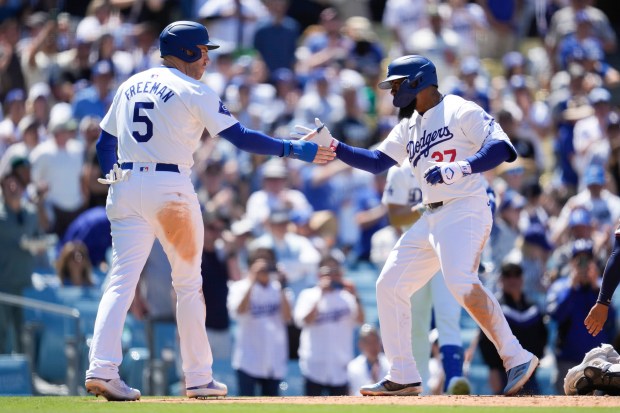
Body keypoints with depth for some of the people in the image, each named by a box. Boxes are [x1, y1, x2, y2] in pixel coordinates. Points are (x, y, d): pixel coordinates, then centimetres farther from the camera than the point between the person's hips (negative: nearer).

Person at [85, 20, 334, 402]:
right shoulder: (193, 91, -4)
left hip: (125, 185, 5)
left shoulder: (131, 85, 16)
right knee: (188, 284, 7)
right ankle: (199, 378, 10)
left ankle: (102, 368, -18)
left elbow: (105, 144, 19)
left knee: (122, 281, -1)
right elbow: (241, 137, -10)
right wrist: (295, 149, -6)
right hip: (171, 189, -5)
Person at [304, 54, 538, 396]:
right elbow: (376, 161, 20)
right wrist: (331, 145, 11)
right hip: (431, 219, 9)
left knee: (461, 282, -29)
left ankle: (516, 358, -25)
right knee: (390, 284, 5)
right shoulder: (408, 126, 20)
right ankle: (403, 378, 9)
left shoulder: (461, 111, -6)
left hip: (465, 210, -9)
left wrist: (459, 168, -29)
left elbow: (500, 146, -17)